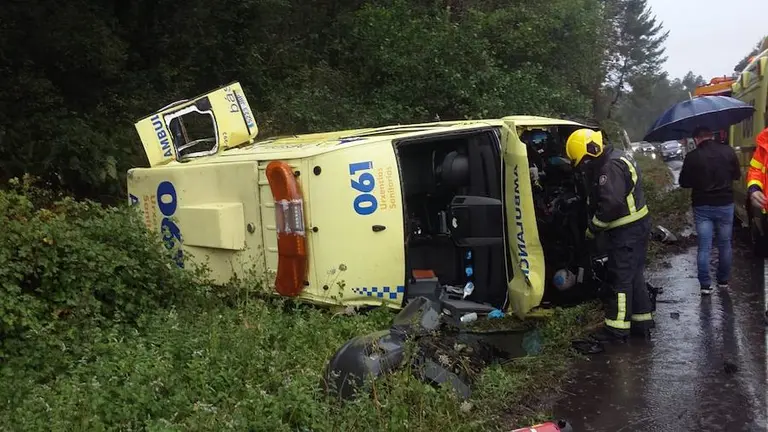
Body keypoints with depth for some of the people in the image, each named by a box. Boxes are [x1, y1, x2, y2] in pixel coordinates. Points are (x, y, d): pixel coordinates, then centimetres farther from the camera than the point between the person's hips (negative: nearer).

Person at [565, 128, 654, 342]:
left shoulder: (611, 167, -20)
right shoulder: (615, 159, 14)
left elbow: (611, 204, -27)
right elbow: (600, 200, 17)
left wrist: (593, 226, -15)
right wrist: (596, 224, 10)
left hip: (627, 231, -11)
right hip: (636, 227, 11)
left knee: (620, 278, -4)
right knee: (634, 276, 17)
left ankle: (617, 328, 3)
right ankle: (642, 321, 26)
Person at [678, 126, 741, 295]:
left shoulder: (692, 157, -11)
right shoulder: (728, 151, -4)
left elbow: (683, 183, -4)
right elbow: (737, 175, 9)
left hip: (702, 206, -2)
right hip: (725, 204, 2)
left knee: (704, 247, 2)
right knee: (725, 245, 15)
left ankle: (705, 285, 1)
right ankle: (723, 280, 25)